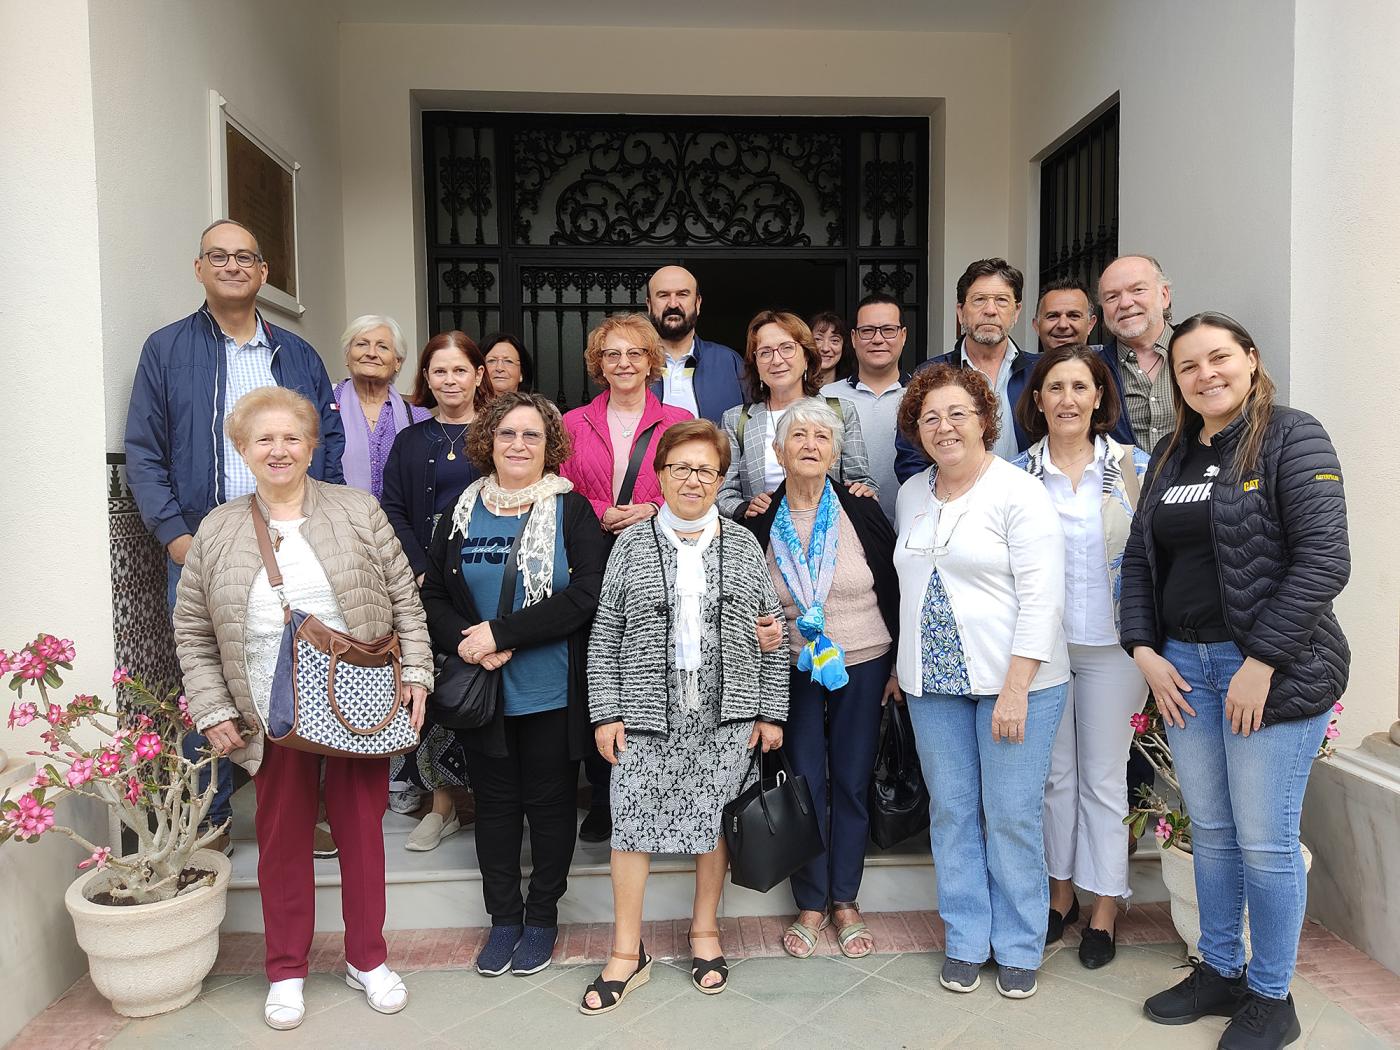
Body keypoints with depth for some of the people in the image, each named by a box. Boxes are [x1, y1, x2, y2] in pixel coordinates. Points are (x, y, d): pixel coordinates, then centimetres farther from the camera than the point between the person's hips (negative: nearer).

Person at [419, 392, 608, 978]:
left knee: (549, 803, 9)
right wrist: (461, 641, -13)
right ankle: (504, 917, 30)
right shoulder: (462, 513, 6)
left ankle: (542, 917, 27)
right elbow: (432, 595, 8)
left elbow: (586, 595, -16)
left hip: (553, 693, -3)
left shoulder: (572, 511, -5)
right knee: (495, 804, 13)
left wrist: (502, 633, -19)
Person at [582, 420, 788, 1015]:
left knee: (715, 820, 8)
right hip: (646, 716, -1)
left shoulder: (743, 546, 6)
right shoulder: (631, 546, 3)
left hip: (726, 715, 1)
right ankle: (627, 953, 15)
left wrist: (771, 711, 2)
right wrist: (605, 713, -4)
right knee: (631, 823, 0)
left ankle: (705, 932, 29)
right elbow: (604, 637, 2)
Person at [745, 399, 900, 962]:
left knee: (852, 783, 7)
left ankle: (845, 902, 24)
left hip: (863, 666, 0)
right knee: (804, 783, 4)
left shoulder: (862, 513, -4)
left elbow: (894, 592, 1)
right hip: (794, 669, 0)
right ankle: (810, 905, 20)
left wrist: (899, 666, 0)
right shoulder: (759, 522, -3)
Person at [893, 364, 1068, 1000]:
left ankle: (1018, 948, 21)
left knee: (1012, 817, 2)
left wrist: (1015, 690, -18)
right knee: (950, 812, 11)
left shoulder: (1019, 493, -9)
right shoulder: (911, 495, 11)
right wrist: (902, 664, 14)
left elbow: (1042, 598, -13)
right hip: (932, 684, 5)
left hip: (1013, 682, -5)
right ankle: (965, 941, 26)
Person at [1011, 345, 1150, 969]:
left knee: (1103, 777, 7)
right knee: (1054, 772, 12)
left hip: (1109, 645, -1)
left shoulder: (1134, 467, -1)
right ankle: (1061, 893, 29)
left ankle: (1104, 911, 21)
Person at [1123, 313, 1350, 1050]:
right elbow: (1140, 557, 12)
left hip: (1272, 669, -5)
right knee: (1209, 830, 14)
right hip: (1183, 665, 6)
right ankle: (1218, 970, 32)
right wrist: (1144, 651, 1)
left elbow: (1324, 560, -14)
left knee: (1265, 841, 2)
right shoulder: (1171, 455, 12)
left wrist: (1262, 662, -17)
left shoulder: (1293, 438, -7)